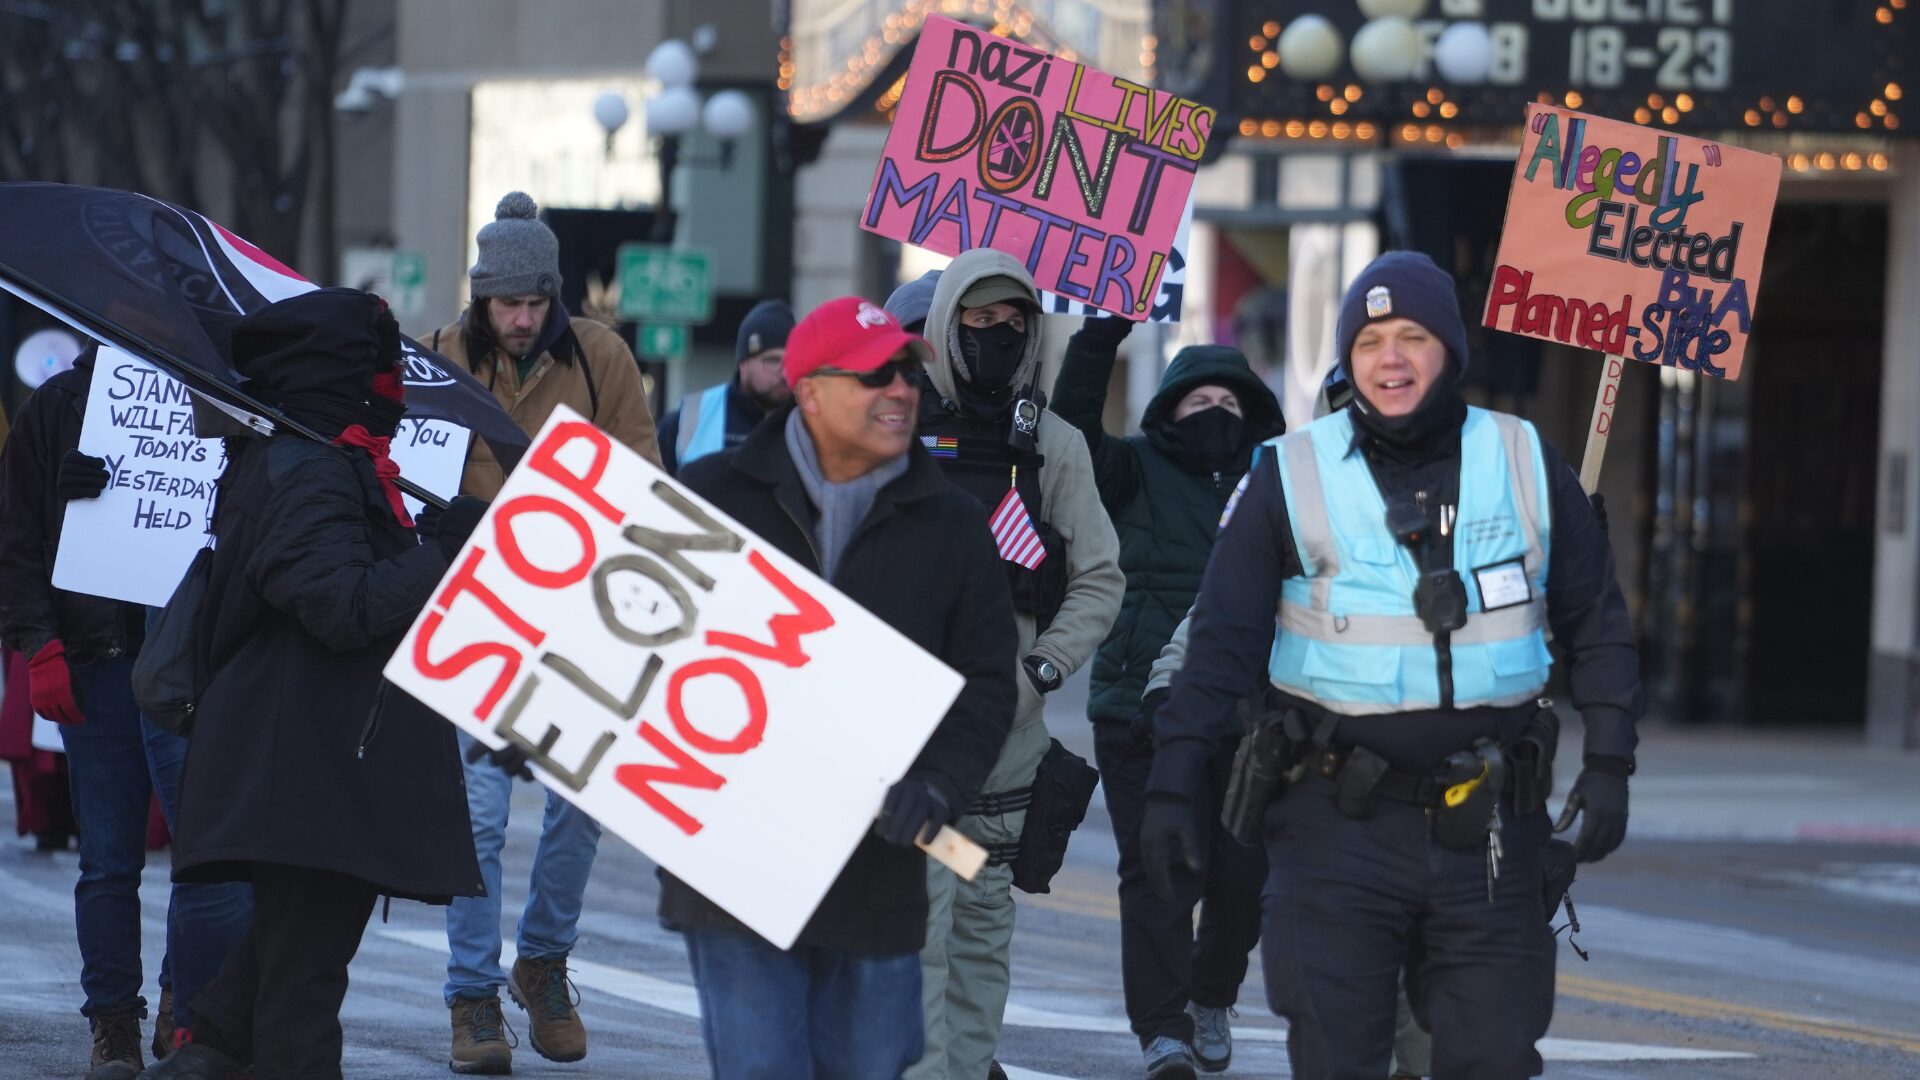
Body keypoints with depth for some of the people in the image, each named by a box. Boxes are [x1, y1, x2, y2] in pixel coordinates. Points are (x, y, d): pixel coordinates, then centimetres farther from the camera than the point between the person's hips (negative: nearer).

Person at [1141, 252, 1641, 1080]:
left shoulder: (1526, 465, 6)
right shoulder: (1292, 478, 1)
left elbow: (1595, 623, 11)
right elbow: (1221, 639, 1)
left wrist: (1608, 761, 1)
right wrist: (1173, 783, -6)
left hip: (1488, 830, 2)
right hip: (1339, 825, -2)